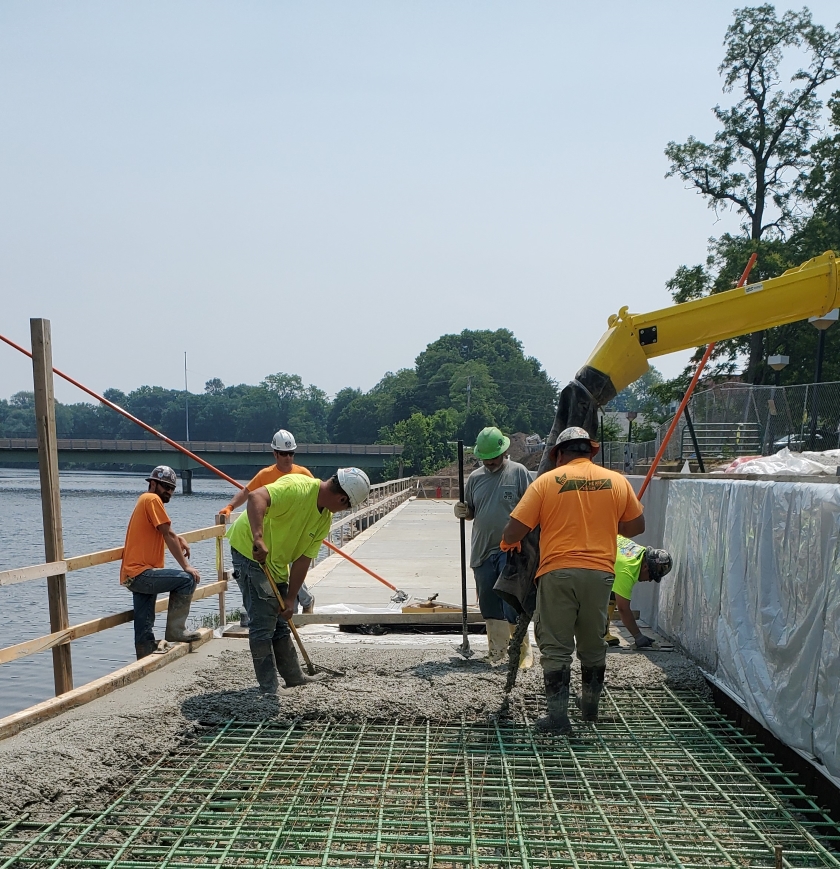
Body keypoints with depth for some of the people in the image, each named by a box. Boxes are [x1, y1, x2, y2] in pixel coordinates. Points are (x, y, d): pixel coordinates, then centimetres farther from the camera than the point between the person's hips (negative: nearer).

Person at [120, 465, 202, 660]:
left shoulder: (145, 500, 23)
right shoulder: (152, 499, -7)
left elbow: (165, 533, 30)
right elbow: (168, 536, -11)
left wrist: (179, 540, 8)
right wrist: (186, 566, -10)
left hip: (133, 575, 10)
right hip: (139, 573, -10)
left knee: (144, 633, 7)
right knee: (187, 579, -15)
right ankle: (175, 630, -10)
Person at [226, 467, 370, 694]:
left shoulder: (325, 518, 0)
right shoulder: (297, 488, -27)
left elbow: (303, 560, -1)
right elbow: (256, 497, -42)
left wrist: (289, 599, -5)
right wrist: (258, 538, -53)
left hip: (277, 560, 9)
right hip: (250, 549, -9)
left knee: (280, 621, 17)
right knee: (264, 621, -10)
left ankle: (295, 679, 29)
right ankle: (269, 690, -4)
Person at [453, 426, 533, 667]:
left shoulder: (518, 472, -2)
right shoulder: (475, 478, 12)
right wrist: (462, 512, -4)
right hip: (482, 551, 5)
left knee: (512, 606, -7)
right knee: (489, 607, 8)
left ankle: (523, 652, 8)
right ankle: (497, 652, 19)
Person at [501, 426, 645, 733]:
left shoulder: (546, 481, -3)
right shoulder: (617, 481, 5)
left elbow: (514, 530, -6)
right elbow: (636, 526, 15)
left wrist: (508, 543, 16)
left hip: (557, 573, -3)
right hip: (600, 572, 3)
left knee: (556, 648, 4)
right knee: (593, 645, 19)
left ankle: (558, 715, 3)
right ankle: (590, 706, 31)